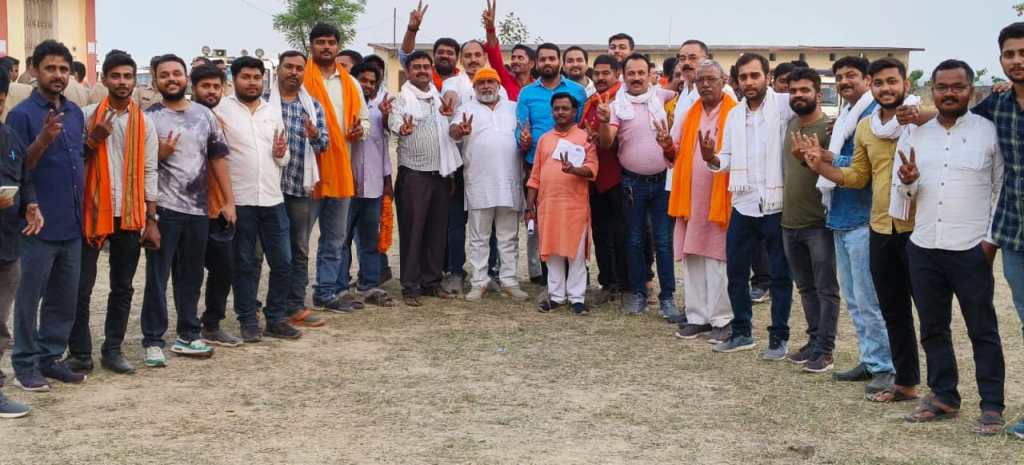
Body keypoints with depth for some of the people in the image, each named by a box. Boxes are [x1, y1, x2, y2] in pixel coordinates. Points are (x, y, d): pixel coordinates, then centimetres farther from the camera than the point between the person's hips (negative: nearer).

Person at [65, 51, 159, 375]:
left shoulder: (145, 123, 5)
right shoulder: (87, 116, 0)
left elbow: (150, 172, 6)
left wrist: (151, 219, 2)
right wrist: (92, 140, -15)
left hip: (130, 215, 2)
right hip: (92, 211, -2)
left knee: (123, 288, 9)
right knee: (81, 287, 0)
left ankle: (112, 350, 19)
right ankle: (80, 353, 10)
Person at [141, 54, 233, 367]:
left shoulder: (204, 115, 10)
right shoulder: (148, 118, -1)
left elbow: (218, 158, 12)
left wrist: (229, 200, 7)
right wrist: (159, 154, -19)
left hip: (198, 210, 4)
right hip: (163, 209, -4)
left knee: (191, 277, 12)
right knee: (157, 277, -1)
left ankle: (188, 335, 22)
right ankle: (153, 341, 4)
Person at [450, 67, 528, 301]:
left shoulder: (513, 108, 14)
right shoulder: (467, 109, 6)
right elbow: (453, 131, -10)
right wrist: (460, 130, -35)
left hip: (509, 183, 2)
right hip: (479, 184, -2)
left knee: (509, 237, 7)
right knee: (478, 237, 4)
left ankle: (510, 281, 14)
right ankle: (479, 283, 9)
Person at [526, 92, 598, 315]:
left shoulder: (585, 137, 2)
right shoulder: (544, 139, 14)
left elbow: (592, 168, -8)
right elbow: (535, 175, 14)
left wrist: (574, 169, -27)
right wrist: (530, 204, 10)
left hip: (575, 205, -3)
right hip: (547, 204, 4)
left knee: (576, 252, 0)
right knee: (552, 251, 6)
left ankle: (576, 297, 7)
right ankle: (556, 295, 15)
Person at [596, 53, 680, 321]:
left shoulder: (663, 98, 2)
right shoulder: (617, 105, -1)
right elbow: (606, 143, -9)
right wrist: (604, 121, -28)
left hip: (662, 180, 0)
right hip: (633, 182, 0)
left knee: (663, 241, 2)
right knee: (634, 240, 8)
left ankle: (667, 297, 7)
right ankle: (638, 293, 18)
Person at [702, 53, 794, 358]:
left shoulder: (784, 105, -5)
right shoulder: (734, 115, 12)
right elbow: (727, 159, 14)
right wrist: (712, 159, -6)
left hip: (777, 205, -5)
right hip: (743, 206, 5)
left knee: (780, 275, 5)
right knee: (736, 272, 11)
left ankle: (779, 337, 15)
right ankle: (741, 333, 25)